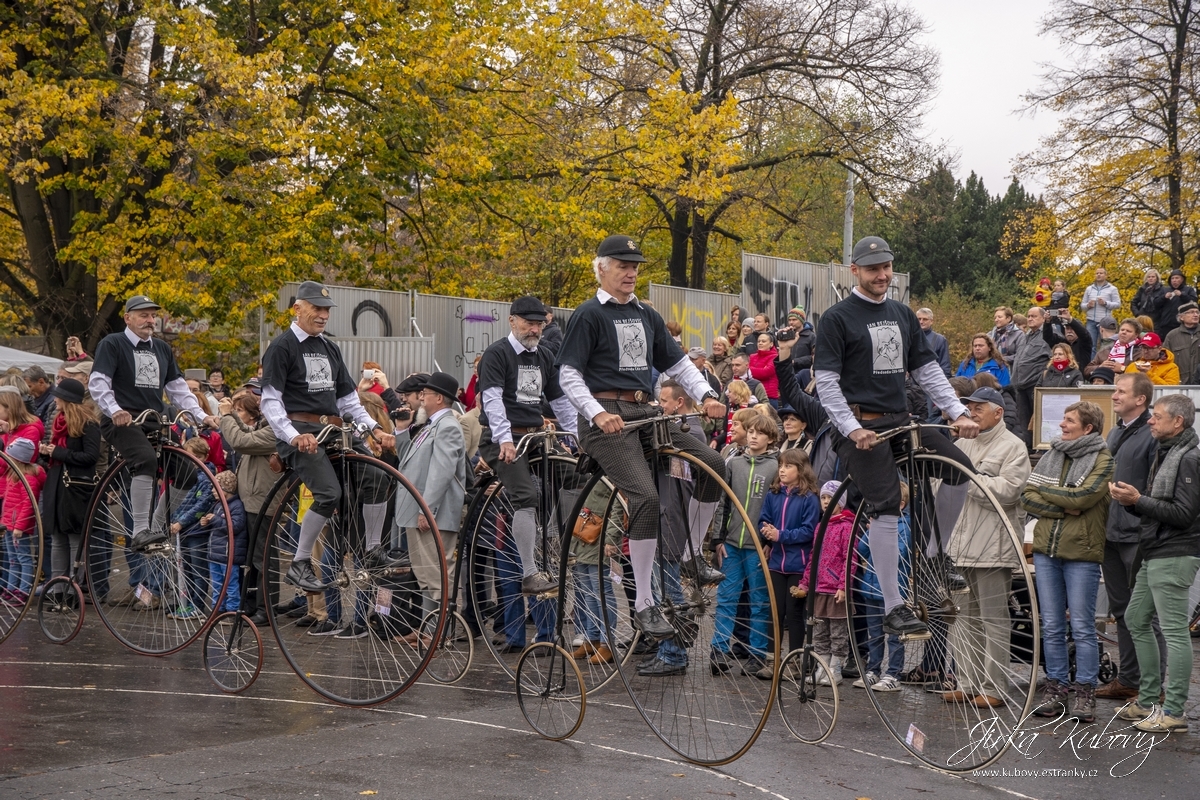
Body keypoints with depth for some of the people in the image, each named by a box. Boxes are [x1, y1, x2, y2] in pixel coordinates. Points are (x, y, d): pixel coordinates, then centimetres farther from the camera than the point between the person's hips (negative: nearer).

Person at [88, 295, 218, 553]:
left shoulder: (162, 349, 19)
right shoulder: (112, 344, 0)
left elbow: (178, 387, 20)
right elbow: (97, 383, -10)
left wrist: (201, 415, 6)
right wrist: (114, 410, -28)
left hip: (153, 423, 7)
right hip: (121, 422, -7)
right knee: (146, 459, -33)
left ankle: (159, 527, 9)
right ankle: (140, 532, -34)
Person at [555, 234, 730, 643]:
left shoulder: (646, 316, 18)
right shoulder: (589, 315, -2)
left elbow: (677, 362, 21)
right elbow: (568, 374, -7)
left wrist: (706, 394, 3)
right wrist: (597, 413, -21)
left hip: (644, 412, 7)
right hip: (606, 417, -7)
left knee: (712, 464, -9)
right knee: (646, 495, -23)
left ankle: (689, 555, 9)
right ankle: (644, 605, -16)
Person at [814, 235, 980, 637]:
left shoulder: (903, 315, 16)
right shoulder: (838, 318, -3)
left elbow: (927, 369, 17)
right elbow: (826, 381, -9)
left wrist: (958, 412, 6)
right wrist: (852, 429, -18)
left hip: (900, 420, 6)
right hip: (861, 426, -6)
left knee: (962, 471, -8)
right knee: (886, 508, -17)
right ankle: (894, 608, -11)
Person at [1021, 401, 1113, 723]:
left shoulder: (1103, 460, -4)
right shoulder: (1051, 455, 12)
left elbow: (1081, 496, -18)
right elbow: (1027, 497, 4)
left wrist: (1045, 491, -4)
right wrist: (1063, 508, -11)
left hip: (1082, 553, -5)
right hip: (1046, 551, 5)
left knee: (1082, 627, -1)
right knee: (1051, 627, 8)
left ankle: (1085, 694, 6)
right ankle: (1055, 690, 15)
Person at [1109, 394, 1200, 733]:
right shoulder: (1166, 453, 17)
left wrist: (1138, 500, -18)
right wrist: (1131, 500, 1)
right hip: (1156, 555, 11)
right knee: (1136, 619, 16)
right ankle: (1149, 700, 23)